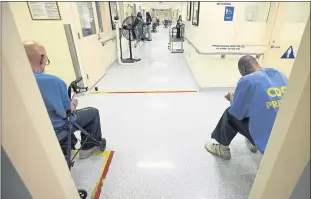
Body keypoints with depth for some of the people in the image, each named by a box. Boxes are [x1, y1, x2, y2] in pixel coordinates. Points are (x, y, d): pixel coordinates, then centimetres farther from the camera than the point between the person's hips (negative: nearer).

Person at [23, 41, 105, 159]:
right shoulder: (53, 81, -29)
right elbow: (68, 110, -18)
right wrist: (73, 103, 3)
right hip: (56, 131, -6)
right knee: (93, 112, 12)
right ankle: (89, 146, 26)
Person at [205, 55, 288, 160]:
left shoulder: (247, 80, -17)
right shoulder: (281, 75, 3)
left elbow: (236, 113, -7)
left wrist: (231, 98, 13)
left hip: (268, 143, -7)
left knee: (230, 114, 7)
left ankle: (223, 149, 25)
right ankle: (252, 142, 39)